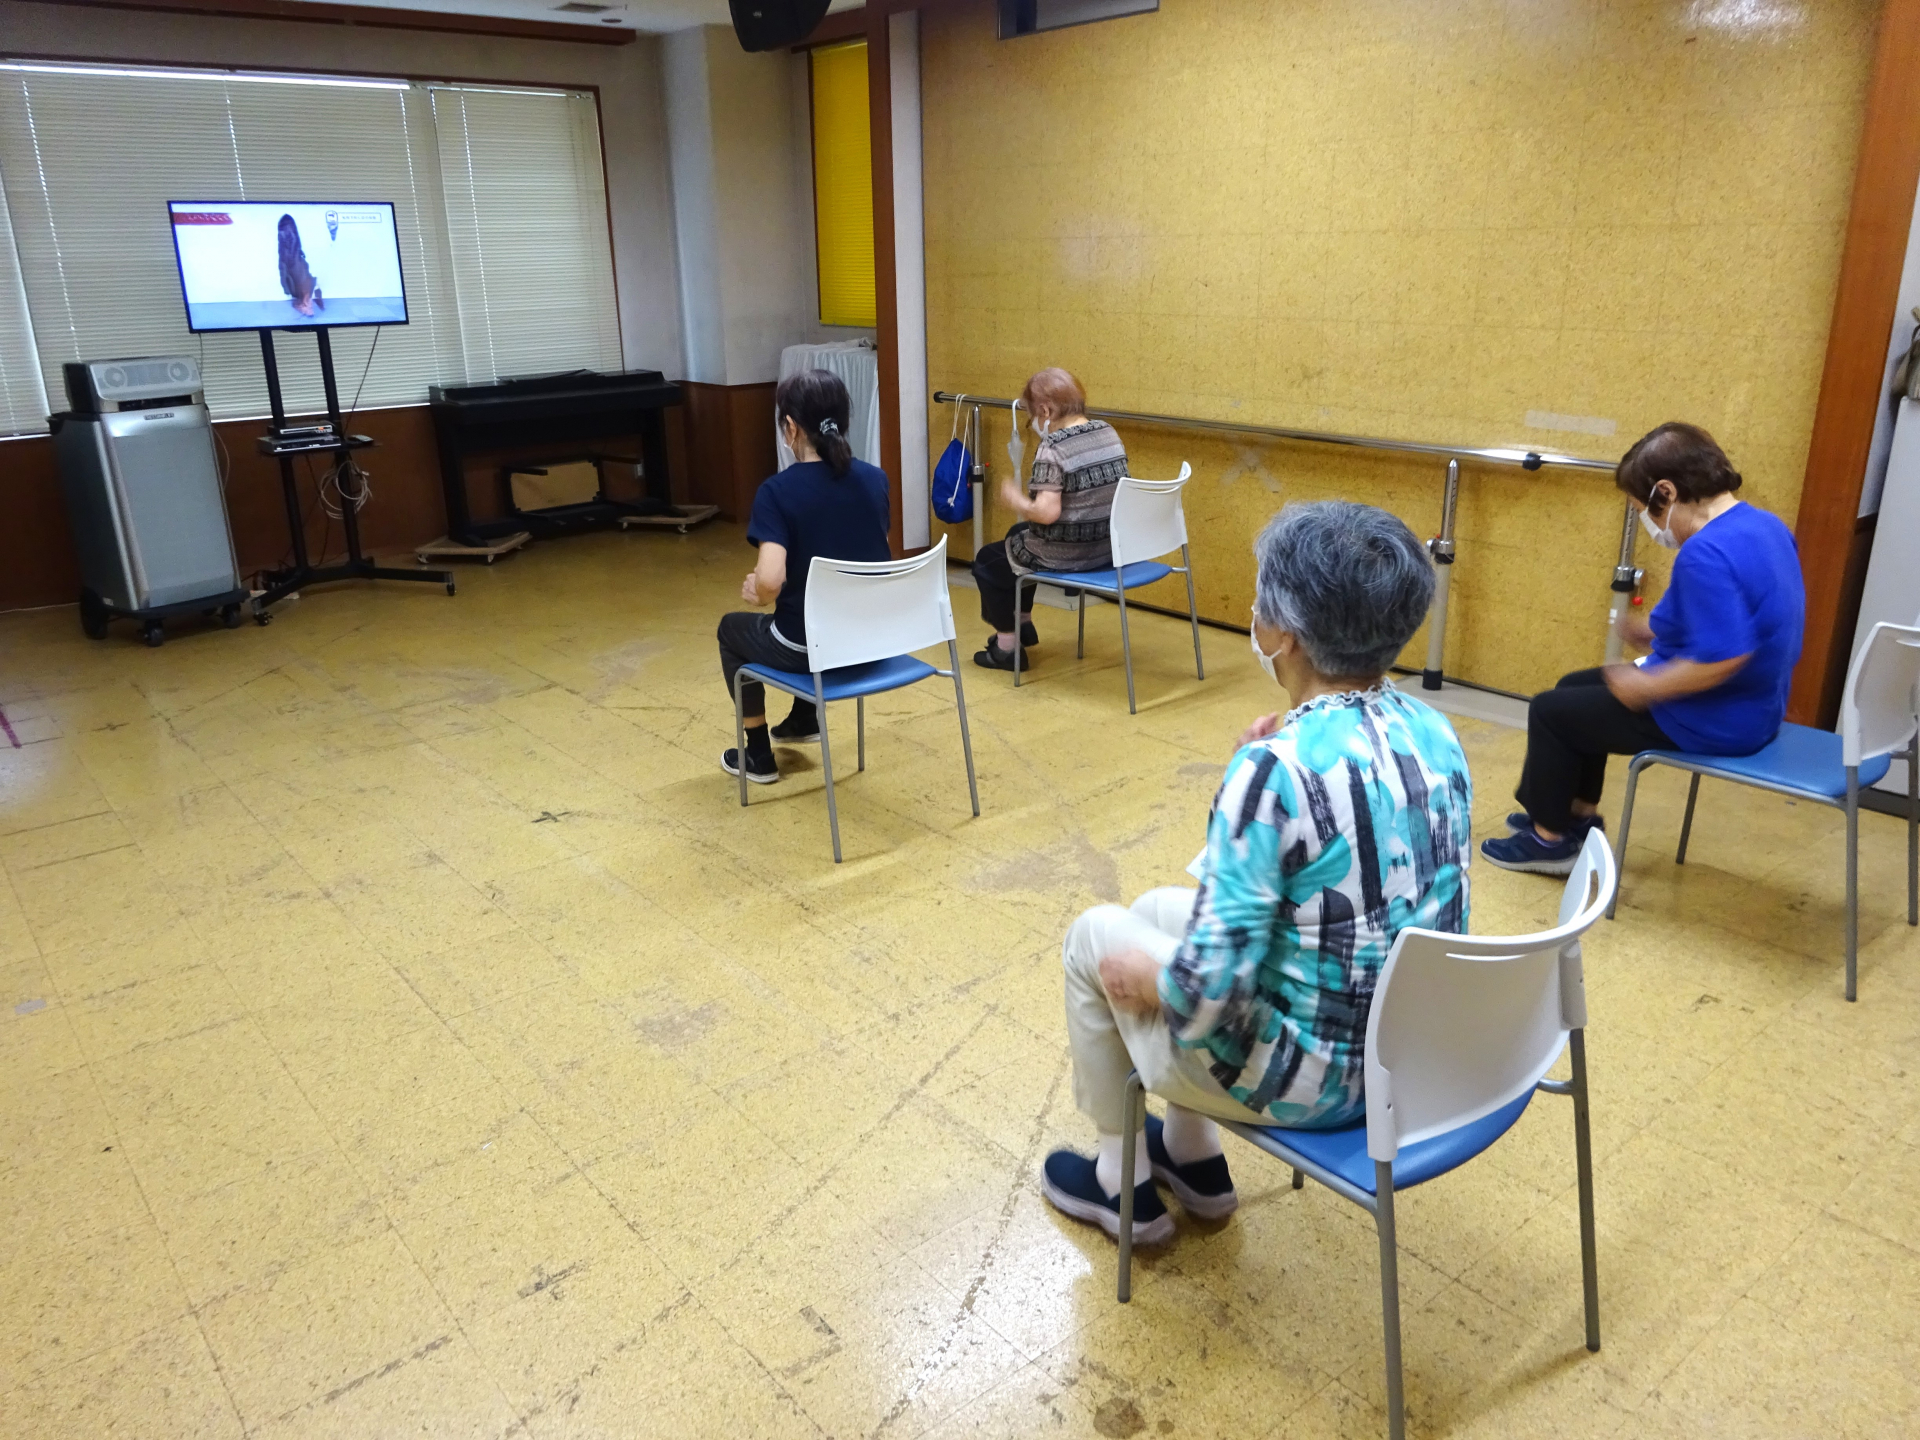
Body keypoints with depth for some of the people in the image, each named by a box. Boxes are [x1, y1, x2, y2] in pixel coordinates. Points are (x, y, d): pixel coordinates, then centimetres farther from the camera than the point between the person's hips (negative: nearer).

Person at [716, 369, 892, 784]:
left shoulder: (777, 490, -19)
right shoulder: (875, 479, -2)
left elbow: (770, 581, -30)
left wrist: (755, 595, -4)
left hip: (807, 646, -5)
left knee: (732, 628, 29)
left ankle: (758, 755, 36)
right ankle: (804, 719, 51)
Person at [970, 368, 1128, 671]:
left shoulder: (1052, 448, -23)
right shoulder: (1108, 433, 2)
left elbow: (1047, 513, -29)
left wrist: (1014, 500, -11)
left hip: (1065, 556, -8)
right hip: (1107, 548, 8)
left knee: (986, 561, 17)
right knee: (1016, 534, 34)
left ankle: (1007, 647, 25)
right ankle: (1023, 623, 45)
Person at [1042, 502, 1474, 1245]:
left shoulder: (1274, 768, -29)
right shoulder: (1436, 734, -4)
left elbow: (1209, 989, -28)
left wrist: (1143, 978, -7)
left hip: (1307, 1076, -7)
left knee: (1098, 937, 16)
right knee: (1159, 907, 25)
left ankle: (1121, 1182, 33)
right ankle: (1193, 1158, 38)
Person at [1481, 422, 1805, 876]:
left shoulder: (1706, 553, -29)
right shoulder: (1765, 526, 3)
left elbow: (1723, 657, -34)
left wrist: (1644, 688, -21)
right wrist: (1660, 630, 10)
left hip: (1713, 721, -10)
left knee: (1550, 710, 5)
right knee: (1577, 688, 22)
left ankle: (1549, 838, 19)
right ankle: (1578, 815, 33)